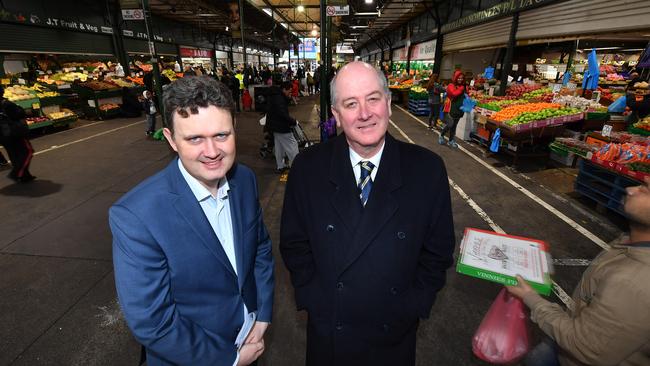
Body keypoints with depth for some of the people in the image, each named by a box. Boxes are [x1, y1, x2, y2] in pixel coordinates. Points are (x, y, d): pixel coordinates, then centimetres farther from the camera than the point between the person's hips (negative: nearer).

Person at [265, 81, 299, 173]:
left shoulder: (274, 96, 11)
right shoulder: (279, 98, -21)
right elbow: (282, 113, -28)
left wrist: (288, 98, 0)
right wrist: (293, 121, -18)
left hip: (274, 125, 11)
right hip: (281, 127, -11)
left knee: (279, 146, 17)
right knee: (292, 145, -4)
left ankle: (280, 166, 26)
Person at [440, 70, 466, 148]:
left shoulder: (463, 86, 11)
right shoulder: (451, 86, -8)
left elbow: (465, 97, 19)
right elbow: (454, 93, -24)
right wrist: (461, 89, -10)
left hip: (458, 110, 6)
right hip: (450, 109, -6)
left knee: (454, 126, 11)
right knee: (449, 124, -11)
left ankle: (451, 140, 21)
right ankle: (441, 135, 15)